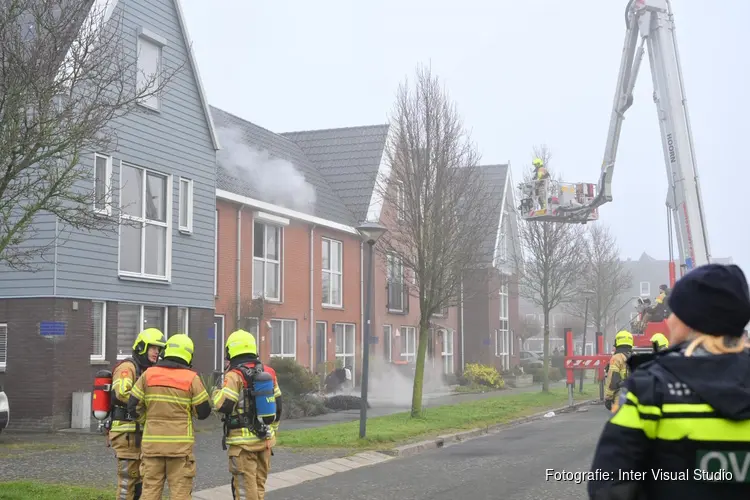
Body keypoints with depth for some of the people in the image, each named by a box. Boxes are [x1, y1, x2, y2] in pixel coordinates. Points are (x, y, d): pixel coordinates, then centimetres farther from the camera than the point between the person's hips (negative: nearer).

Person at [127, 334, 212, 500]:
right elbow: (203, 411, -2)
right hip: (180, 444, -2)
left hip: (152, 442, 2)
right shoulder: (191, 378, -4)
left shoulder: (148, 375, 2)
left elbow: (133, 406, 1)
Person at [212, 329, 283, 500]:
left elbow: (223, 405, -17)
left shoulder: (235, 375, -12)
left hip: (243, 441, -6)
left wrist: (216, 393, 5)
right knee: (259, 485, 15)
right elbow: (277, 405, 14)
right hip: (264, 440, 6)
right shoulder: (268, 373, 9)